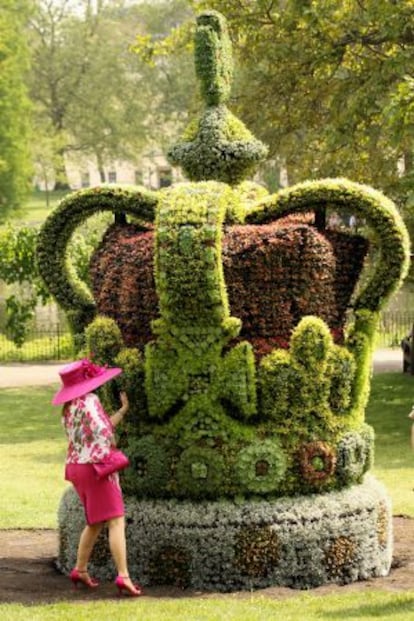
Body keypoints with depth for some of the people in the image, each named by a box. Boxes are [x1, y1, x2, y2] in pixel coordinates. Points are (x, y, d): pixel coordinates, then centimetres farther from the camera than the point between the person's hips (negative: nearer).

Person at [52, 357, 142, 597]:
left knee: (96, 522, 21)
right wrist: (108, 459, -9)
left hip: (76, 466, 9)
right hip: (96, 465, -9)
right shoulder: (89, 401, -13)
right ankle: (123, 576, -17)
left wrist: (123, 410, 22)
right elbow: (103, 432, -22)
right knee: (116, 521, -10)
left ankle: (80, 570, 26)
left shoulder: (69, 407, 14)